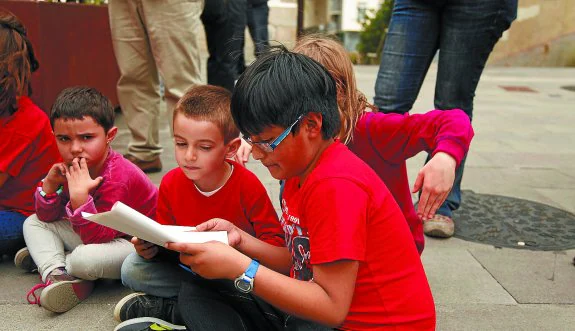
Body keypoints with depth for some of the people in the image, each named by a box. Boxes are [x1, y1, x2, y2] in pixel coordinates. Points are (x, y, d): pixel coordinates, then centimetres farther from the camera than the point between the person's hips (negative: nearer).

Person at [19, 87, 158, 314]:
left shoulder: (117, 177, -29)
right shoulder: (71, 168, -4)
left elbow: (96, 238, -31)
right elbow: (47, 217, 4)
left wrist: (79, 197, -43)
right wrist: (50, 184, -14)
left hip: (136, 242, -8)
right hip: (96, 233, 9)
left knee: (86, 259, -38)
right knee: (32, 223, 6)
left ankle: (44, 255, -2)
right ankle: (55, 274, -18)